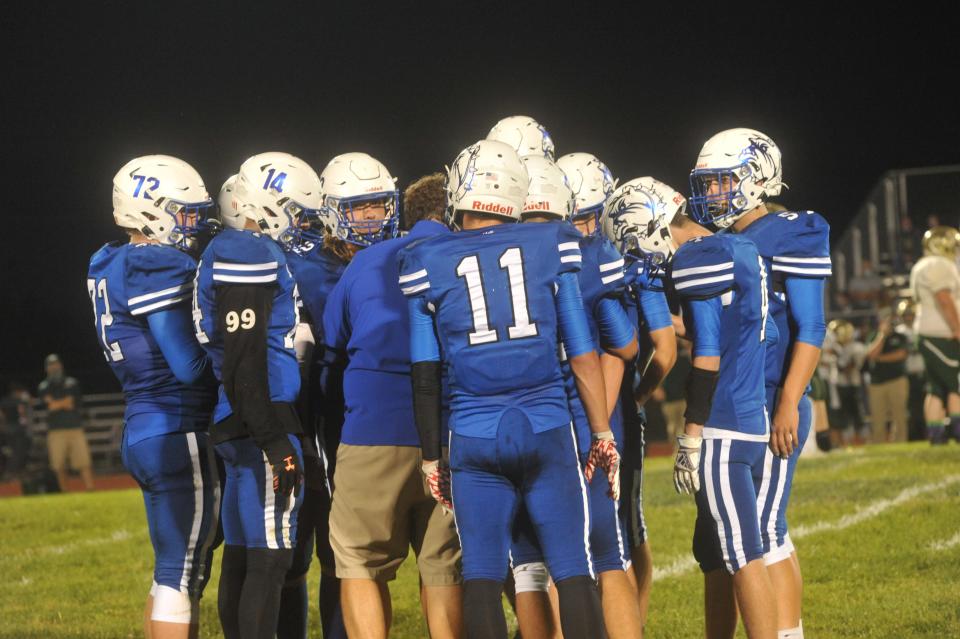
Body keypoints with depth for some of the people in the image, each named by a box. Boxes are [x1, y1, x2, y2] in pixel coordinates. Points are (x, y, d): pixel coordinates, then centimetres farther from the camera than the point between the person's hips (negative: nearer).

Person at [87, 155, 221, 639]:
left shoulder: (111, 267, 13)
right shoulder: (160, 269, -15)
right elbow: (189, 366, -18)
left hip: (140, 431, 9)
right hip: (178, 434, -9)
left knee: (171, 573, 16)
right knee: (182, 576, -5)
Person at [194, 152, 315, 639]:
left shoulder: (231, 253, 18)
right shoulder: (250, 257, -13)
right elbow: (243, 360, -20)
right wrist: (274, 442, -21)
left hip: (242, 427, 10)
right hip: (262, 422, -10)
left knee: (240, 557, 12)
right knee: (269, 558, -10)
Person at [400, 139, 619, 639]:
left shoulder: (427, 263, 3)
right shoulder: (552, 246, 3)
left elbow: (425, 374, 5)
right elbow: (582, 354, 2)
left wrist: (431, 457, 13)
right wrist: (603, 434, 9)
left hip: (473, 436, 0)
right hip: (546, 429, 0)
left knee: (481, 574, 4)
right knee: (572, 570, 3)